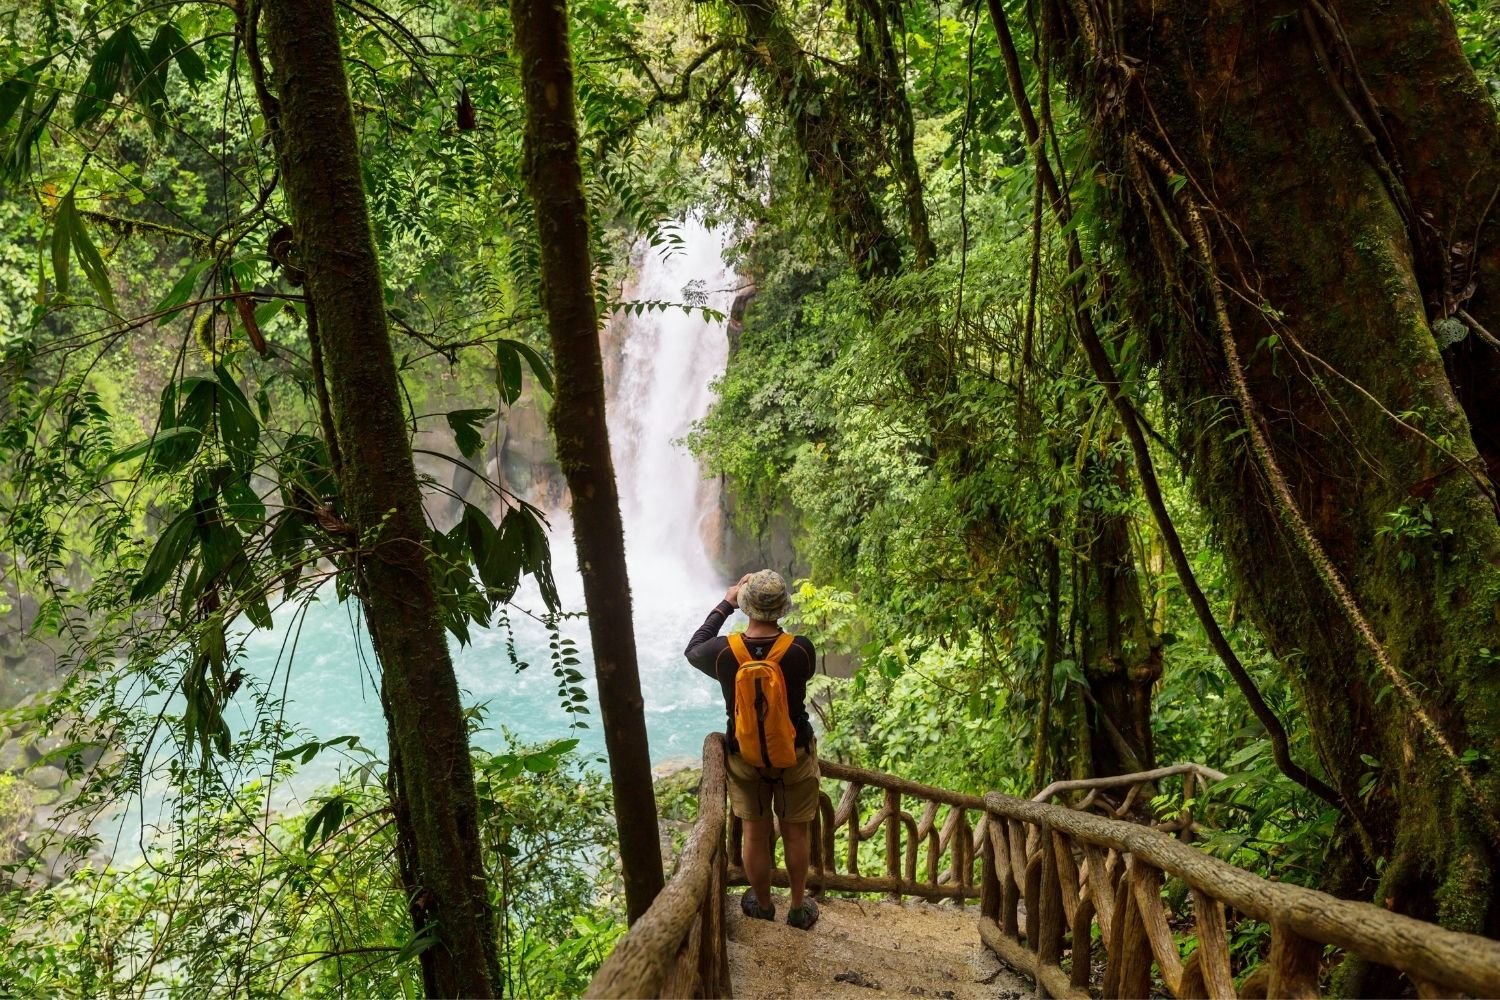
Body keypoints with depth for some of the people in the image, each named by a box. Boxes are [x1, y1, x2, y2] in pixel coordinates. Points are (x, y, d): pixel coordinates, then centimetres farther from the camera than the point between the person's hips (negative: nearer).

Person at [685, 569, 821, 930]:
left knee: (755, 835, 19)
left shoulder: (724, 652, -23)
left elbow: (693, 650, 1)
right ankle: (799, 908, 35)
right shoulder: (800, 649, -25)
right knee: (795, 834, 18)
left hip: (746, 757, 0)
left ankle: (762, 906, 38)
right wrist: (773, 617, 1)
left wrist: (724, 605, 4)